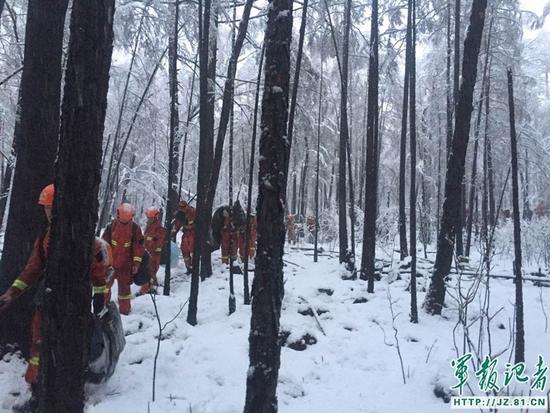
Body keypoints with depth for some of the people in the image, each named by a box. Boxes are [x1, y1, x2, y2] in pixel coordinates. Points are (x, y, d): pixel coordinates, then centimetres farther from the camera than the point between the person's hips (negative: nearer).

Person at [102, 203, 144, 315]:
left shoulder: (135, 228, -5)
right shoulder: (111, 226, -2)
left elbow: (138, 246, -4)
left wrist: (136, 263, -7)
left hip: (125, 264, -2)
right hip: (110, 262, 2)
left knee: (124, 286, 7)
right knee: (105, 284, 12)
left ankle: (124, 310, 19)